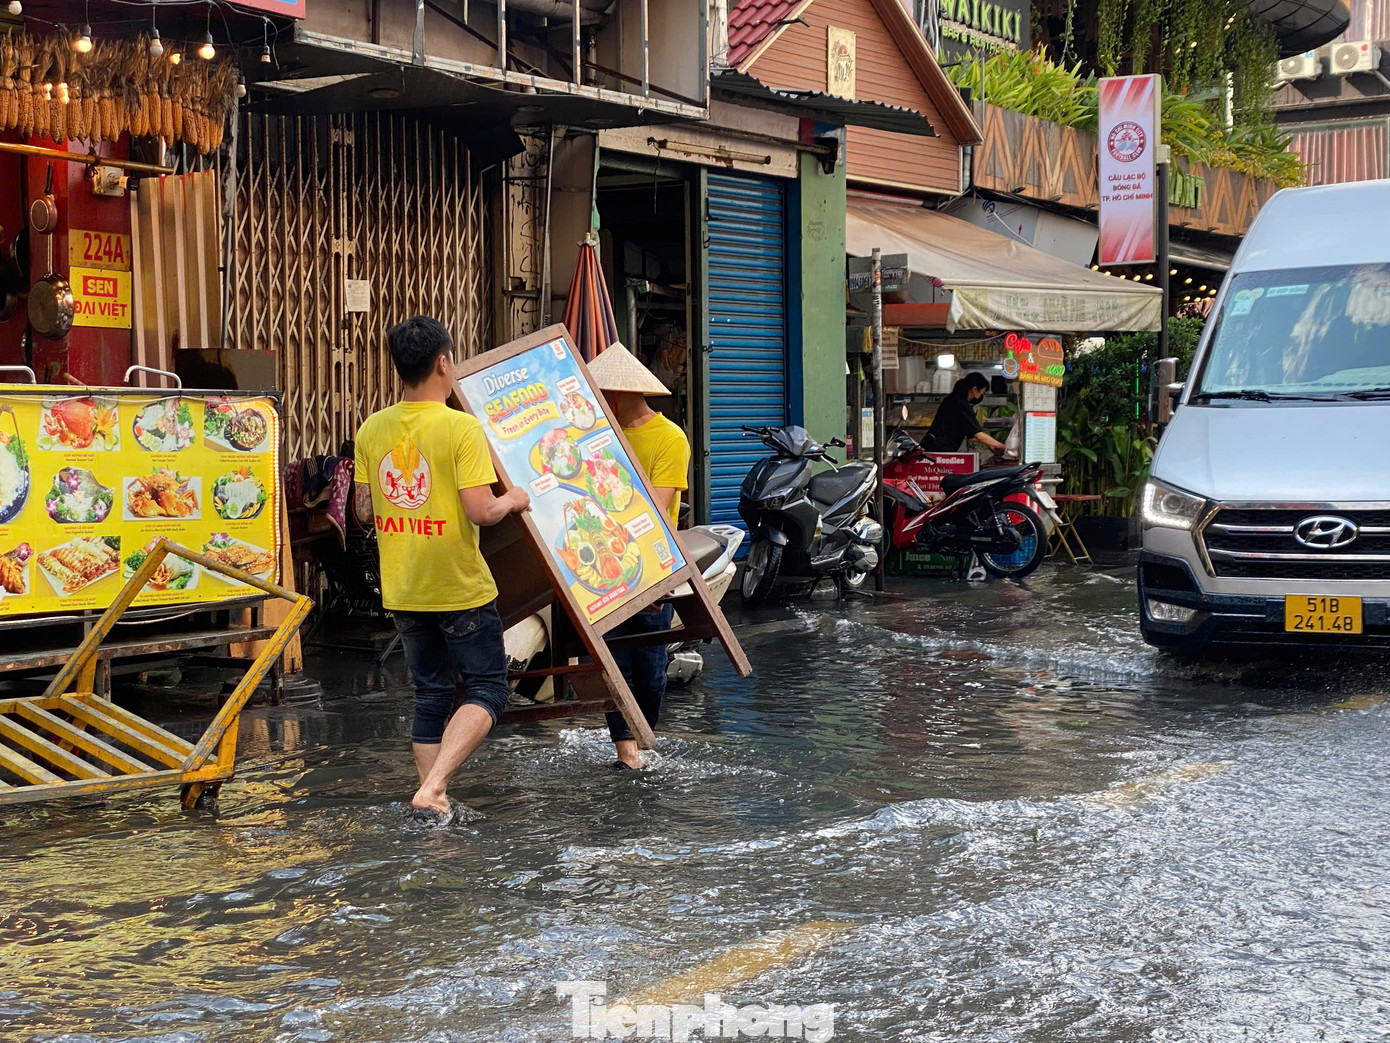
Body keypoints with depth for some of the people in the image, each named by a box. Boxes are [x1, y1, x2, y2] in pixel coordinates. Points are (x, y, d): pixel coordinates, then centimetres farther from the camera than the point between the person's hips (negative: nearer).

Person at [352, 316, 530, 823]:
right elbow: (481, 511, -21)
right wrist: (513, 500, -1)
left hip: (402, 591, 6)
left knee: (430, 694, 17)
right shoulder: (462, 428, -17)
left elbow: (363, 509, 6)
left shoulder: (372, 429, 1)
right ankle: (432, 785, -10)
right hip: (460, 590, -6)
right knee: (487, 688, 5)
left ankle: (433, 800, 18)